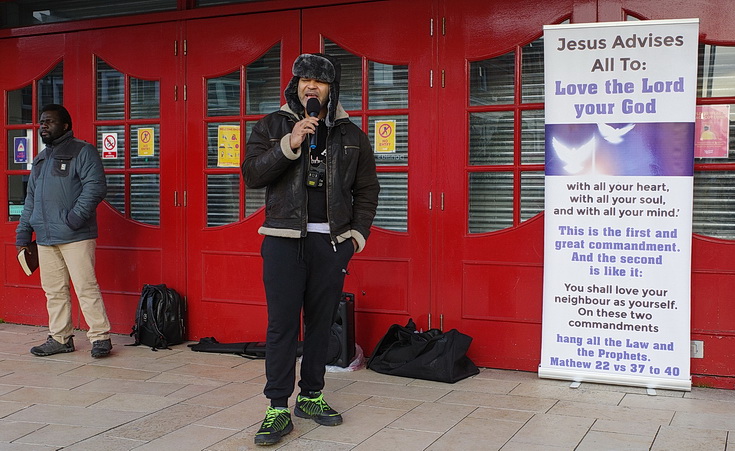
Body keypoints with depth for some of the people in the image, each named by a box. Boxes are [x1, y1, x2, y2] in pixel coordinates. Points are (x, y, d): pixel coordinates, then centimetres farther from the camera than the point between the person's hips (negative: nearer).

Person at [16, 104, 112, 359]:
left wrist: (75, 218, -21)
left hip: (76, 237, -7)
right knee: (54, 291, 10)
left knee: (86, 288, -8)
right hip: (45, 239, 8)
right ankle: (60, 338, 19)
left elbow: (95, 187, -13)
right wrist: (23, 235, 19)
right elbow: (31, 200, 26)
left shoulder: (82, 151, -1)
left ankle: (100, 337, -2)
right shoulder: (40, 159, 23)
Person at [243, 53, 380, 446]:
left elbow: (367, 189, 14)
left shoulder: (351, 135, 10)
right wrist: (290, 145, -16)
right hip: (284, 240, -2)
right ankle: (278, 409, 2)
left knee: (321, 322, 8)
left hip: (331, 242, 2)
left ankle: (311, 396, 23)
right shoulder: (272, 126, 6)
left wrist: (358, 233, 4)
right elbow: (251, 174, -6)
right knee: (282, 324, -4)